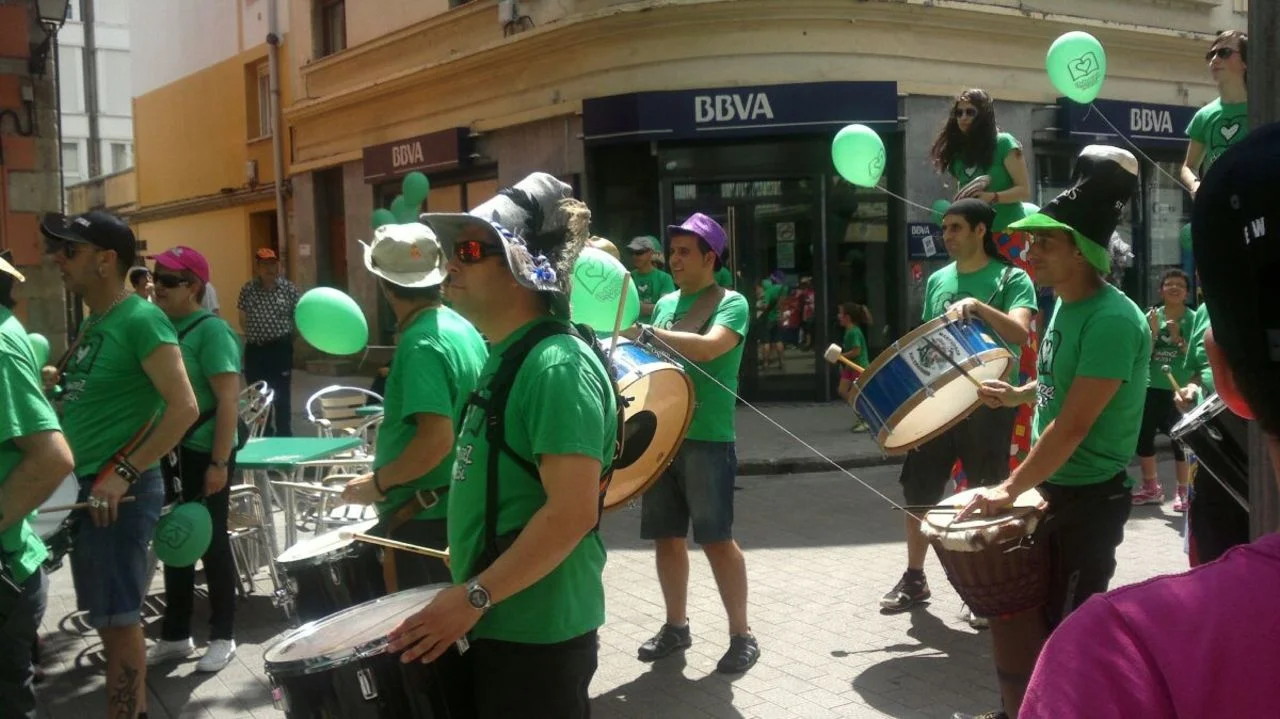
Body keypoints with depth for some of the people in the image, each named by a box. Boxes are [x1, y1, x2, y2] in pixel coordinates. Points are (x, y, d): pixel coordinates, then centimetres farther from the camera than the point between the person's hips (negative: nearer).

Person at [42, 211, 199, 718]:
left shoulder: (140, 319, -16)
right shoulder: (93, 322, 11)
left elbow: (184, 408, -23)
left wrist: (124, 473, -23)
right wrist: (61, 379, 8)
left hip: (120, 491, -9)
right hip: (86, 486, 9)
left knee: (117, 617, 0)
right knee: (105, 614, 17)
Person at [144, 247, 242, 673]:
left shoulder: (211, 331, -15)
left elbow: (228, 401, -19)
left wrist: (219, 462, -22)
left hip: (202, 453, -8)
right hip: (165, 453, 8)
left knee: (211, 543, 4)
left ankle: (222, 637, 17)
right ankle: (175, 636, 28)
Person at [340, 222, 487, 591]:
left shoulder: (420, 343, -20)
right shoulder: (462, 328, 7)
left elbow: (436, 439, -28)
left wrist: (378, 482, -14)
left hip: (424, 519, -9)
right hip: (458, 509, 9)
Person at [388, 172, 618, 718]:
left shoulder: (557, 364, -21)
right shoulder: (505, 357, 10)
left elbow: (573, 512, -27)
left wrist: (473, 596, -24)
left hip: (536, 631, -9)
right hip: (493, 623, 9)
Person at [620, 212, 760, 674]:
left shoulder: (731, 303, -5)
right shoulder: (666, 303, 15)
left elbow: (708, 347, -23)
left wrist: (645, 334, -24)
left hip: (707, 439, -6)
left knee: (717, 539, -3)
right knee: (667, 536, 11)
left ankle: (742, 636, 8)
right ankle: (676, 626, 26)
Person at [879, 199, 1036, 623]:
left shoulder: (1011, 279, -5)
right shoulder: (937, 280, 12)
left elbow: (1020, 334, -20)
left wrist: (978, 306, -31)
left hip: (988, 405, -5)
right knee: (919, 488, 8)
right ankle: (914, 579, 23)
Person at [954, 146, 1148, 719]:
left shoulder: (1113, 321, -24)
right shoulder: (1065, 302, 5)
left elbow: (1074, 425, -27)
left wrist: (1009, 490, -25)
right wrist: (1018, 394, 11)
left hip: (1089, 499, -9)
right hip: (1050, 486, 9)